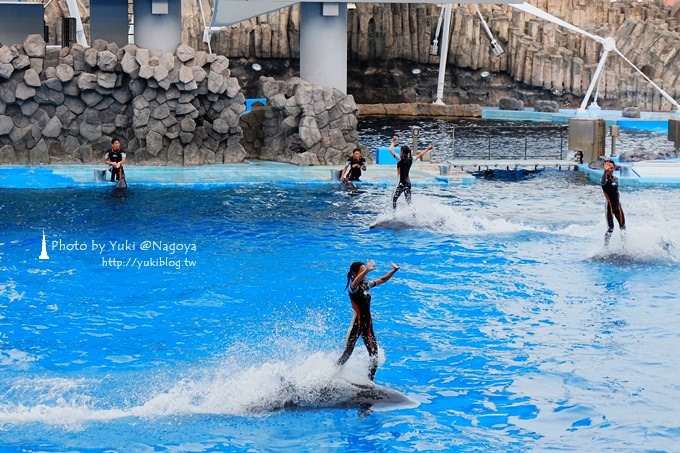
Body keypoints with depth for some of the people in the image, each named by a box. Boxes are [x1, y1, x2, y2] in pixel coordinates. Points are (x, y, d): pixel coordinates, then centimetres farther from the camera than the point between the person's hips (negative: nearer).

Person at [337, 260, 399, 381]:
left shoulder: (366, 285, 9)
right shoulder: (352, 287, -12)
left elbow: (382, 280, 19)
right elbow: (356, 282, -37)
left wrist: (394, 270, 5)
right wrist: (366, 270, -53)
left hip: (368, 324, 7)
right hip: (357, 322, -7)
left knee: (374, 355, 3)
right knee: (347, 352, -5)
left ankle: (370, 380, 12)